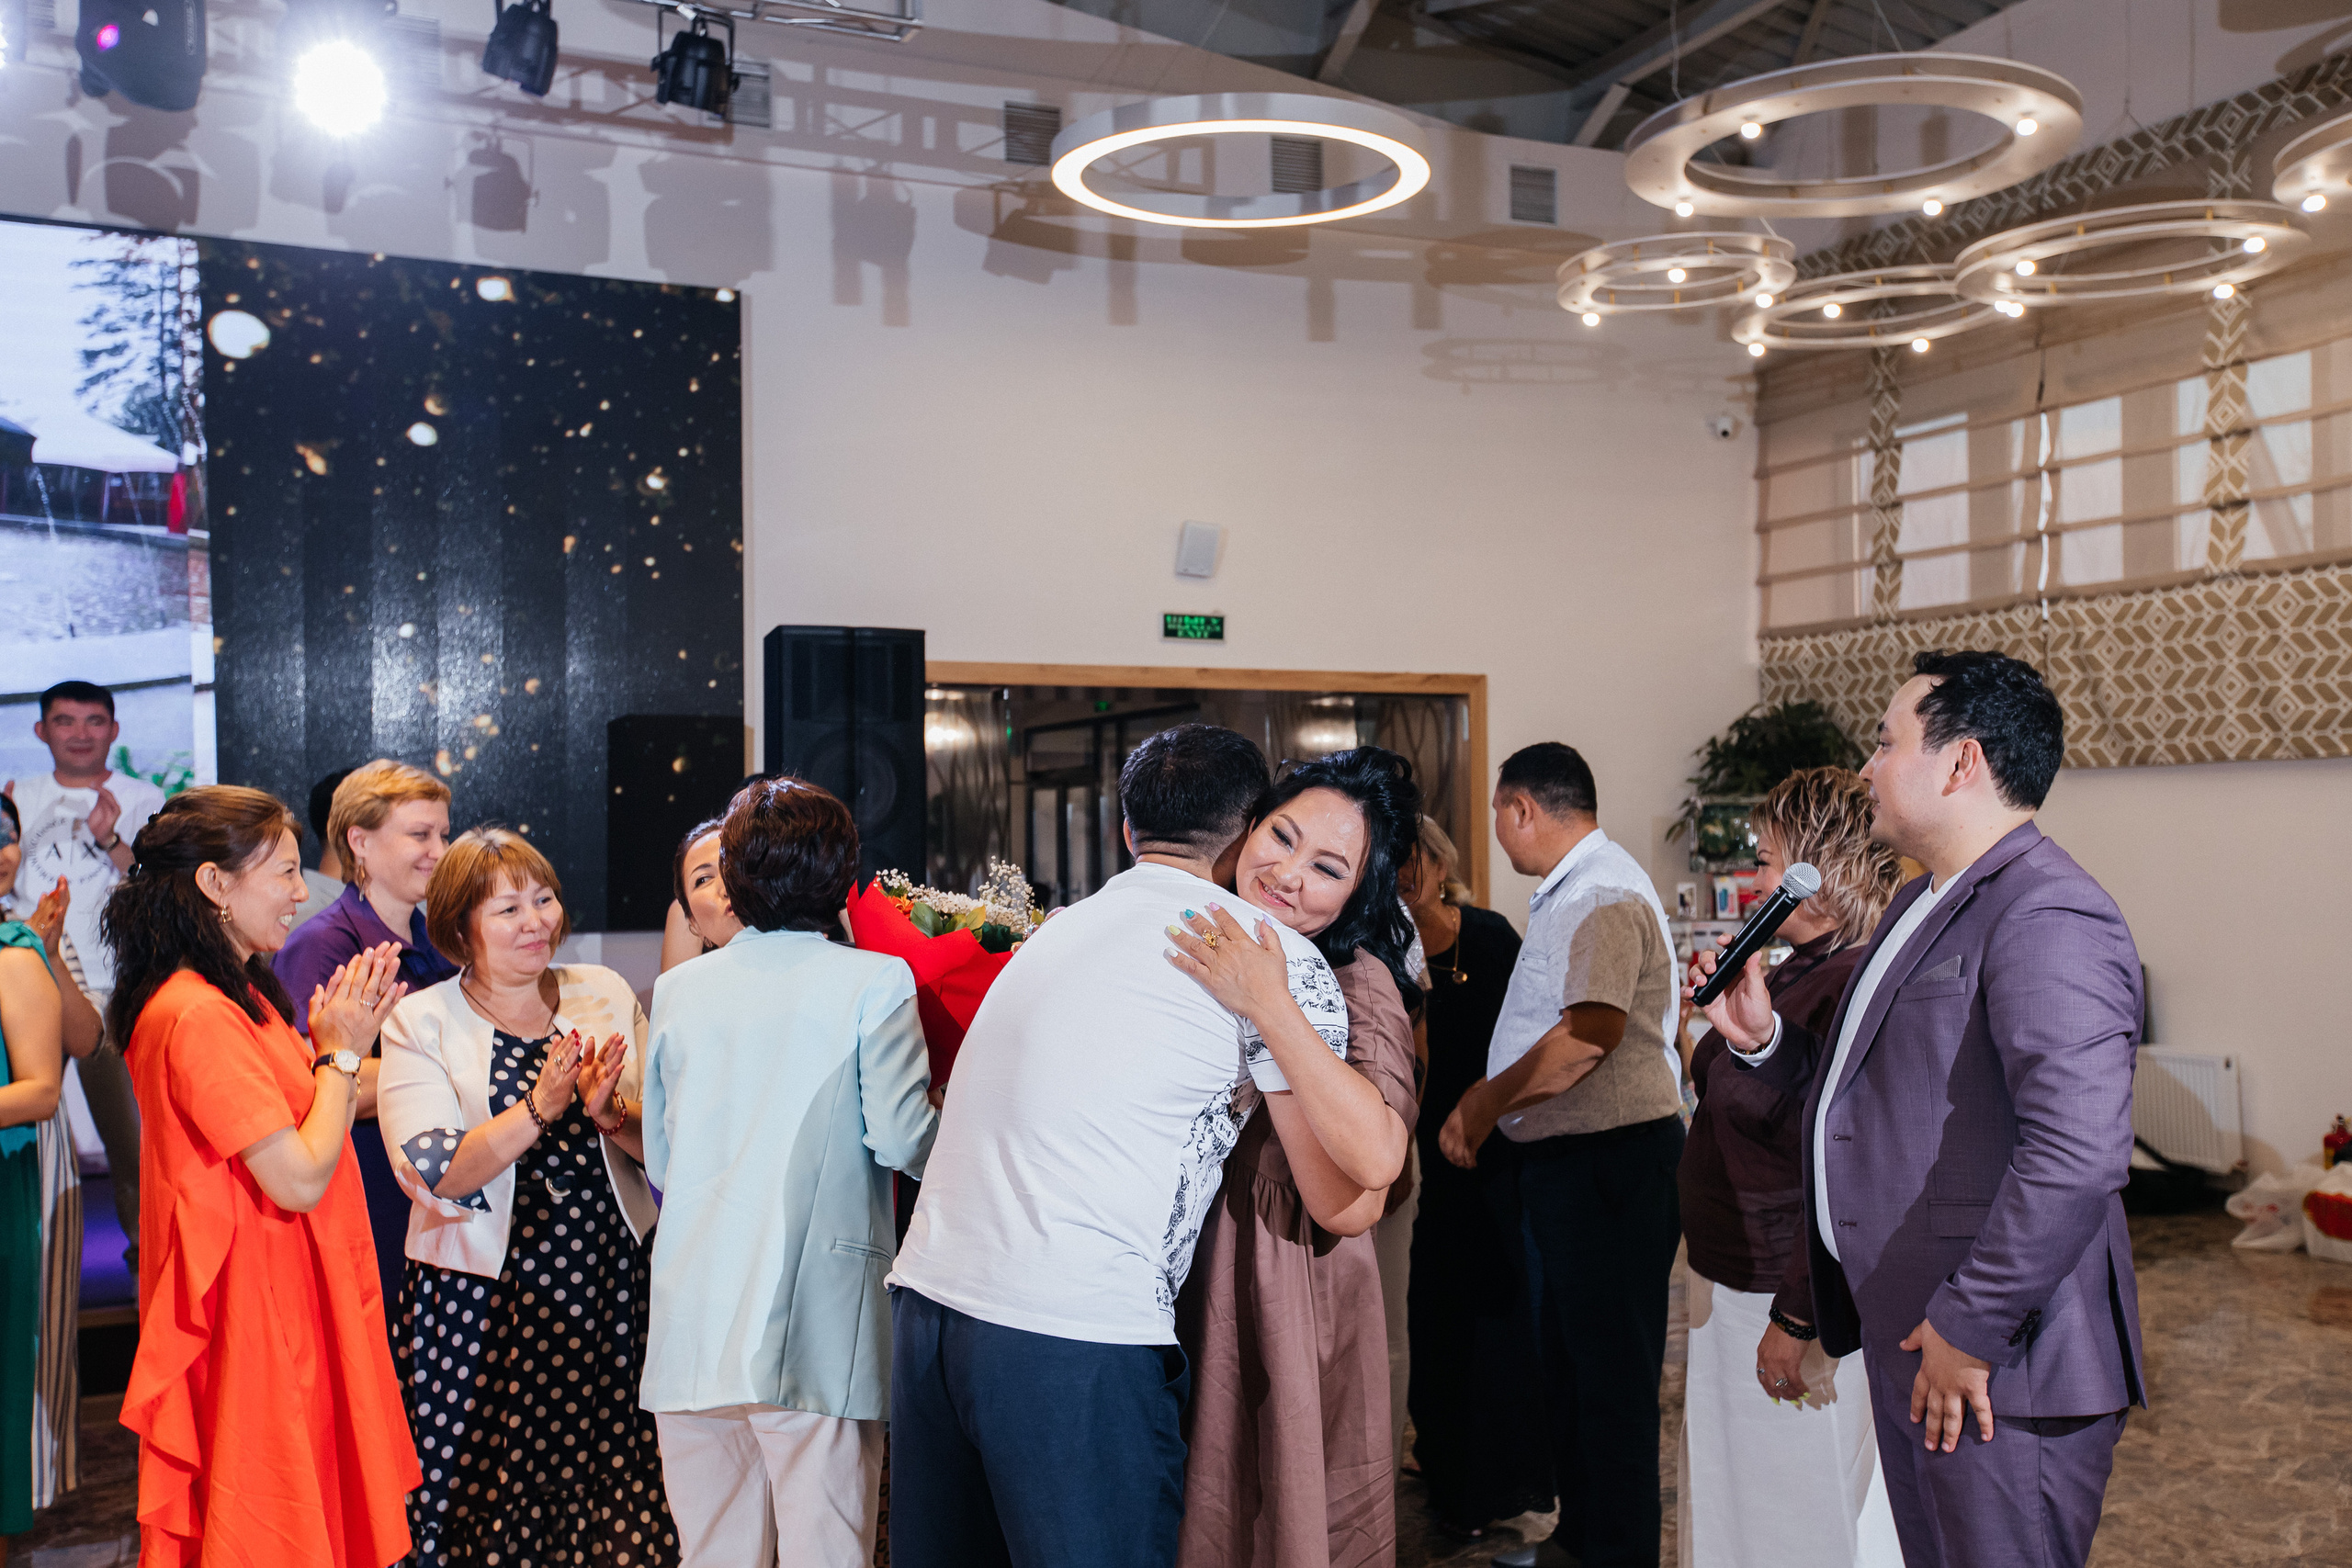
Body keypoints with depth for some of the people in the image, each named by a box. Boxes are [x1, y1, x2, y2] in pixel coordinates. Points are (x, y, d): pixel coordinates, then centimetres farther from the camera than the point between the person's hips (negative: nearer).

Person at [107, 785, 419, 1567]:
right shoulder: (198, 1016, -22)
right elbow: (301, 1179, -23)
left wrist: (342, 1043, 1)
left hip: (288, 1298, 10)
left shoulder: (241, 997, 10)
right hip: (251, 1306, -10)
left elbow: (314, 1122, 13)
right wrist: (341, 1053, -12)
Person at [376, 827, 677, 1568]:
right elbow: (436, 1175, -12)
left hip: (610, 1285, 2)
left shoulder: (606, 994, 6)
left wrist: (610, 1114, -17)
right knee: (489, 1498, 3)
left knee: (620, 1496, 5)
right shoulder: (420, 1023, -1)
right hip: (481, 1298, -2)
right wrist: (540, 1107, -23)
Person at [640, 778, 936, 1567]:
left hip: (693, 1327, 4)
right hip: (814, 1332, -4)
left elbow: (659, 1161, 15)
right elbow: (900, 1139, -10)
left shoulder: (677, 987, 8)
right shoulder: (874, 981, -4)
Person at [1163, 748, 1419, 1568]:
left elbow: (1349, 1205, -30)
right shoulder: (1198, 947, 1)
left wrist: (1272, 1011, -33)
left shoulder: (1356, 984, -17)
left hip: (1282, 1307, -5)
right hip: (1168, 1296, 6)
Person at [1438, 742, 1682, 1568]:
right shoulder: (1567, 892, 16)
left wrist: (1486, 1102, -19)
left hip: (1614, 1155, -11)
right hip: (1562, 1159, 11)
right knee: (1566, 1360, 20)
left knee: (1611, 1373, -1)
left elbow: (1591, 1032, -28)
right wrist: (1488, 1098, 13)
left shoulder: (1603, 892, -17)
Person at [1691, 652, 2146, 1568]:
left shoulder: (2048, 918, -20)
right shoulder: (1923, 904, 15)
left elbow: (2078, 1153, -30)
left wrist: (1968, 1330, -24)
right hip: (1910, 1348, 10)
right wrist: (1762, 1038, 4)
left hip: (1997, 1366, -10)